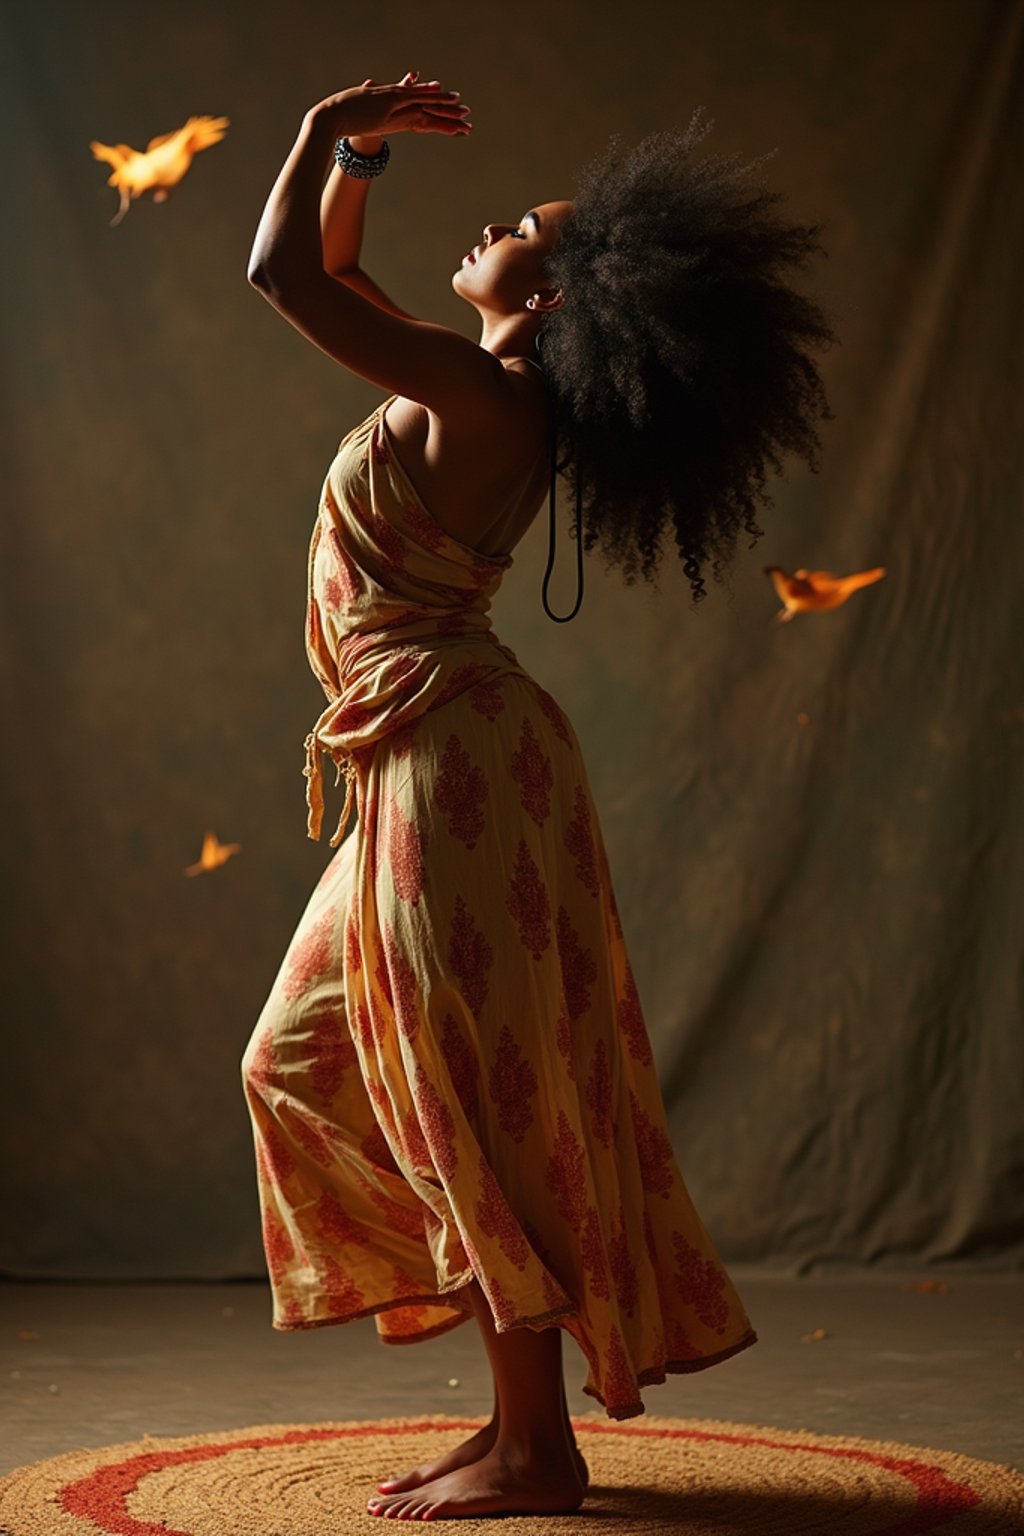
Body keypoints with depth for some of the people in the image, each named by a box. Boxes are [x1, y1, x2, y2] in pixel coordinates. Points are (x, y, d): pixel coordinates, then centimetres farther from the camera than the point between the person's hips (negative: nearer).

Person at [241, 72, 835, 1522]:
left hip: (453, 751, -10)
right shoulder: (473, 390, 14)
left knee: (470, 1093, -6)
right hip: (425, 767, 10)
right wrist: (362, 149, 16)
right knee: (309, 1061, 14)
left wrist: (319, 130, -2)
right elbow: (326, 269, 28)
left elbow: (281, 274, -17)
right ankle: (517, 1415, 19)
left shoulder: (480, 396, -14)